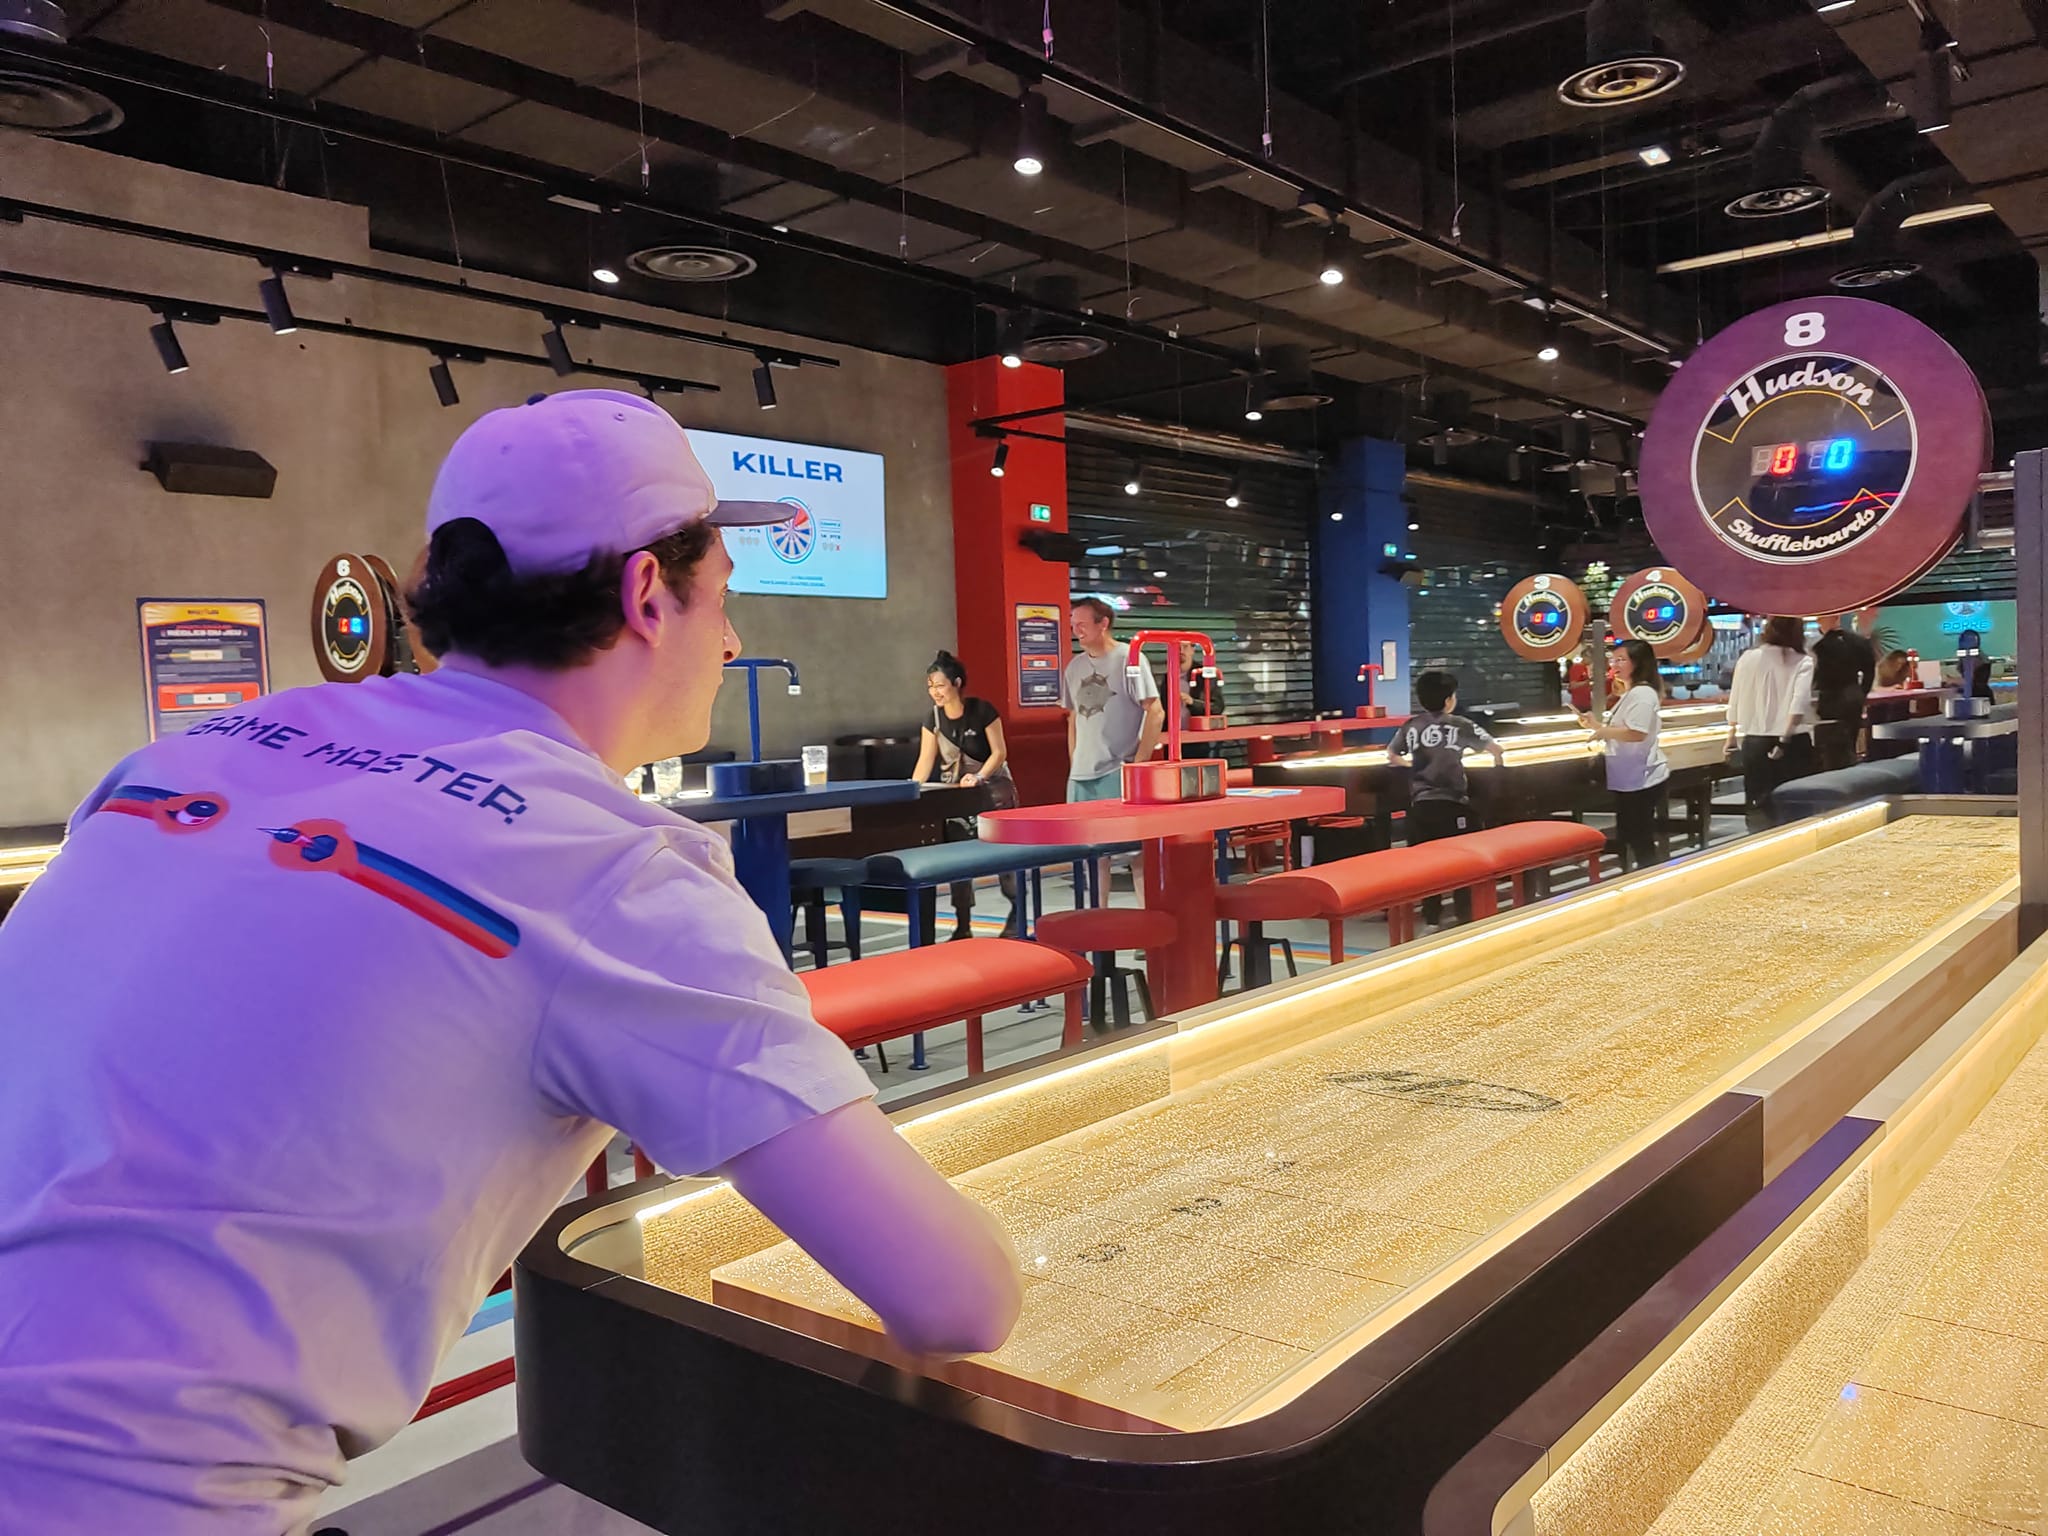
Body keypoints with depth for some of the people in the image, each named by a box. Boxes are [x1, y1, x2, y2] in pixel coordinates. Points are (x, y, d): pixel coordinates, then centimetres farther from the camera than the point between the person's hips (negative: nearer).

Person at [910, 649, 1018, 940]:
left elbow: (999, 752, -11)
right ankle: (963, 927, 7)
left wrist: (978, 777, -24)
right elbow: (926, 760, -4)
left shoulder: (982, 711, -14)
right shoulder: (934, 719, -1)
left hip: (993, 790, -4)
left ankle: (1017, 916, 15)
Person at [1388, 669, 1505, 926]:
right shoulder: (1459, 724, -1)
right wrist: (1499, 760, 23)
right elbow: (1495, 748, 1)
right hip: (1452, 803, -3)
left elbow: (1392, 756, 17)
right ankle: (1466, 918, 8)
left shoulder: (1411, 726, 6)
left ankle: (1431, 920, 11)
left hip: (1420, 804, 3)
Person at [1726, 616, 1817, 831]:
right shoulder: (1802, 662, -2)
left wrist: (1732, 739, 18)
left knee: (1759, 806, 5)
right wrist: (1785, 739, -13)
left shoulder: (1749, 657, 2)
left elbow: (1735, 702, 7)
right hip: (1793, 743, -1)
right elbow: (1799, 703, -16)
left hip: (1755, 742, 2)